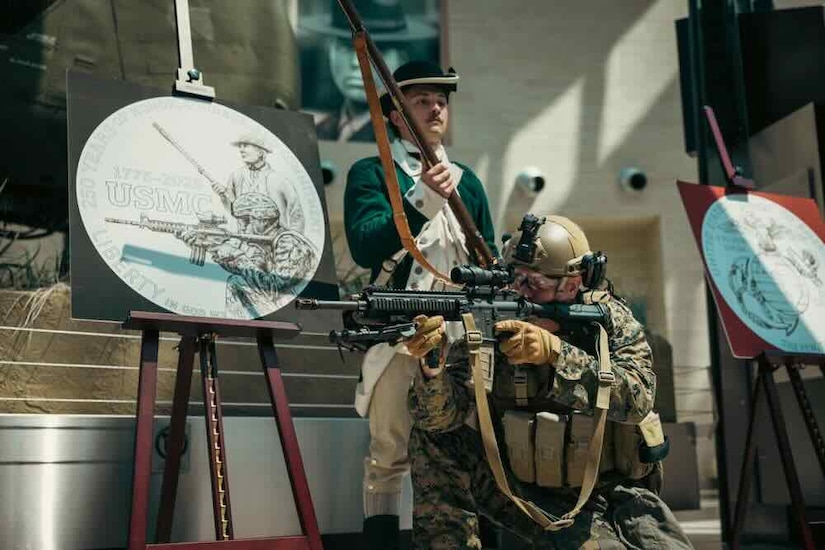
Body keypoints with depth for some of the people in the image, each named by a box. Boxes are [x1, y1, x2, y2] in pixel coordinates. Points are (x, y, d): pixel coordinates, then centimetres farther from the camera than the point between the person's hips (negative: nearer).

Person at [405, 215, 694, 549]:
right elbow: (442, 415, -20)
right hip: (525, 491, 0)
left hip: (611, 492, 1)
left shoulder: (609, 318, -9)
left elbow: (637, 398, -26)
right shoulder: (491, 325, -11)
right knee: (433, 436, -20)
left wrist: (553, 352, -37)